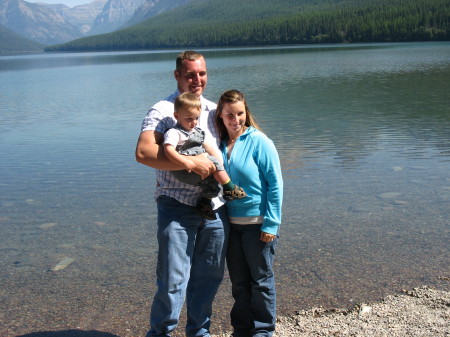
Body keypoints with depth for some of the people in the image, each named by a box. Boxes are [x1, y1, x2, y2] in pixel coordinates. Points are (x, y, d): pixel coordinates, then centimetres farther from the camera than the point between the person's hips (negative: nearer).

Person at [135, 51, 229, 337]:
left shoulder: (214, 110, 13)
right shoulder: (163, 111, -5)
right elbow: (143, 152, -21)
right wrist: (192, 163, -23)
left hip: (216, 208, 6)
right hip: (178, 209, -5)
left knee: (210, 277, 14)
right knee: (173, 281, -2)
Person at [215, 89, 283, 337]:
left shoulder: (258, 141, -12)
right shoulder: (219, 143, 2)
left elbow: (275, 184, -11)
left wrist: (271, 224, -14)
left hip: (257, 223, -4)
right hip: (230, 222, 5)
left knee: (261, 279, 10)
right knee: (238, 281, 16)